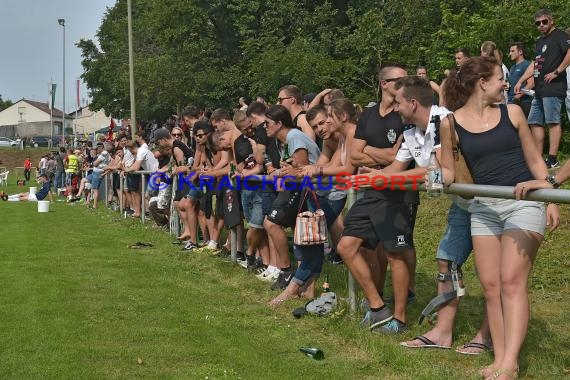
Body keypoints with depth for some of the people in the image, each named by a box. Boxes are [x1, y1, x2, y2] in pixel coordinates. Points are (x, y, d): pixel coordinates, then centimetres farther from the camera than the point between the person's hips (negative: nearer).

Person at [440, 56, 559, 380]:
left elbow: (534, 160, 9)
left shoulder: (512, 113, 4)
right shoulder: (451, 123, 2)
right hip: (484, 207, 2)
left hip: (524, 203, -2)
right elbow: (449, 173, 9)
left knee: (512, 280, -12)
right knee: (490, 285, 0)